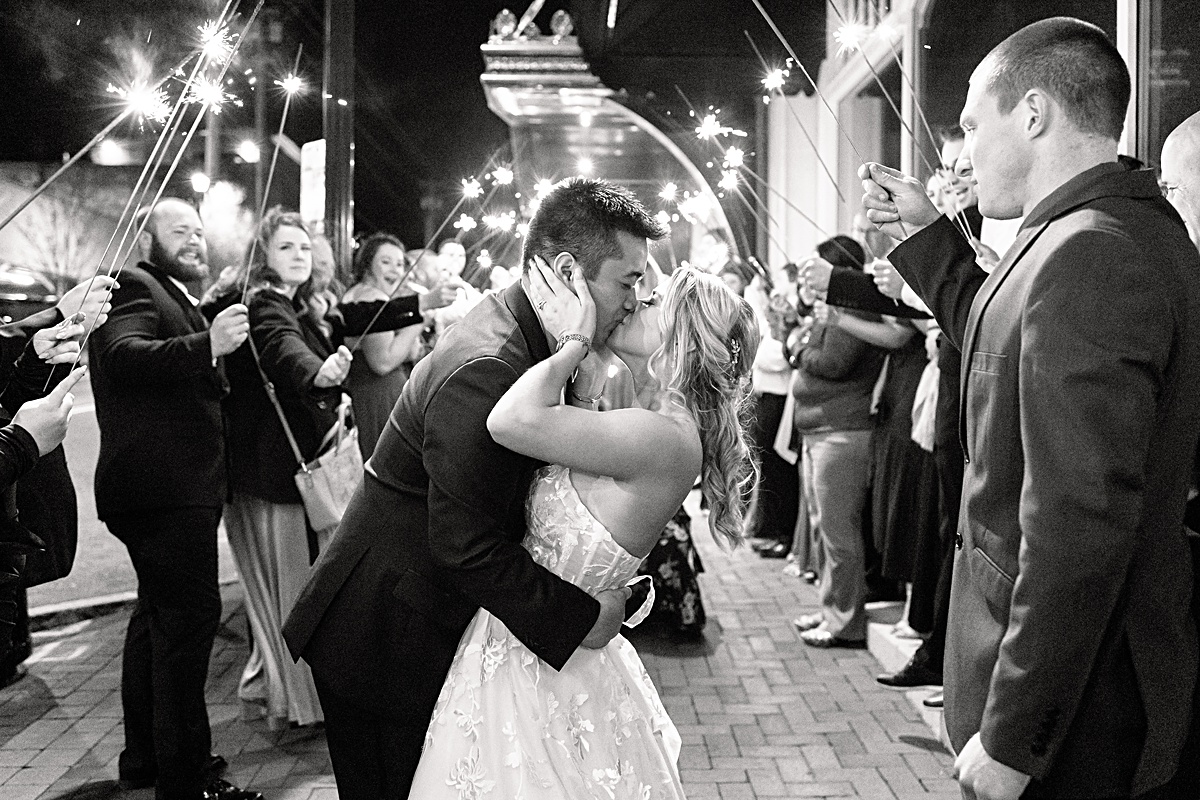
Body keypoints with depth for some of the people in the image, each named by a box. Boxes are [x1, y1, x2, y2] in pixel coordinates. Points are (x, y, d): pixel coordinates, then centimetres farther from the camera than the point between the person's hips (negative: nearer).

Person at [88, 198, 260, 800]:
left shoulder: (177, 298, 22)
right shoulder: (134, 287, -8)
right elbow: (124, 354, -27)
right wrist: (208, 343, -37)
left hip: (178, 486, 11)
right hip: (164, 485, -11)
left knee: (158, 613, 17)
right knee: (190, 614, -12)